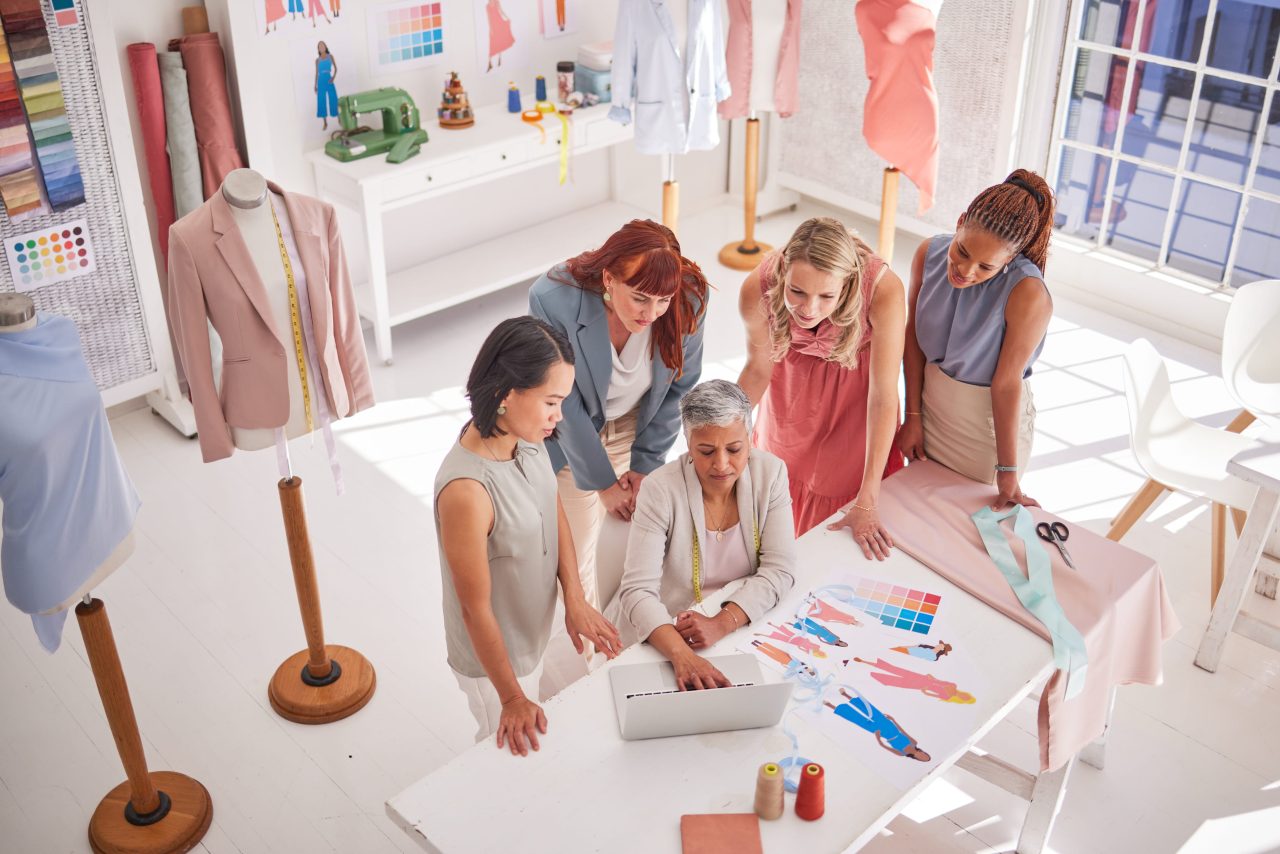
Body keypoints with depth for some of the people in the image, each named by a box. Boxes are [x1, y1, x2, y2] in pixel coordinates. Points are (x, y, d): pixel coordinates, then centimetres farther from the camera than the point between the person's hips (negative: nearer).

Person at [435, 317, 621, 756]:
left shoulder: (525, 437, -16)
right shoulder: (466, 490, -39)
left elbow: (554, 511, 1)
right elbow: (476, 607, -28)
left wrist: (575, 599, -10)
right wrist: (512, 697, -17)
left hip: (531, 633, 7)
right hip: (493, 654, -7)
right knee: (510, 748, 21)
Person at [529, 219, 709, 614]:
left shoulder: (690, 297, -27)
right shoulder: (552, 299, -34)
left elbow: (680, 387, -10)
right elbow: (565, 403, -23)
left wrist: (645, 466, -7)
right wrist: (602, 481, -14)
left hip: (637, 427, 2)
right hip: (574, 437, -2)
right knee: (576, 554, 7)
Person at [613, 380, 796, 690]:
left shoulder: (770, 473, -7)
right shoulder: (661, 490, -17)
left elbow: (779, 569, -9)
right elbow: (637, 591, -24)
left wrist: (722, 623, -26)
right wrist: (681, 655, -41)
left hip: (744, 625, 3)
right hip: (666, 639, -2)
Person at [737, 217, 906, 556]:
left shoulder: (883, 290, -42)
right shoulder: (757, 289, -36)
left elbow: (883, 396, -34)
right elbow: (758, 369, -15)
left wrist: (867, 503, -33)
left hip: (854, 382, -1)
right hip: (793, 380, 2)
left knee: (846, 477, 15)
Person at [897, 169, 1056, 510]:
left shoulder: (1028, 294, -32)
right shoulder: (930, 254, -17)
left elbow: (1007, 382, -25)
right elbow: (914, 336, -6)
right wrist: (913, 417, -2)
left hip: (991, 422, -4)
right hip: (931, 406, 4)